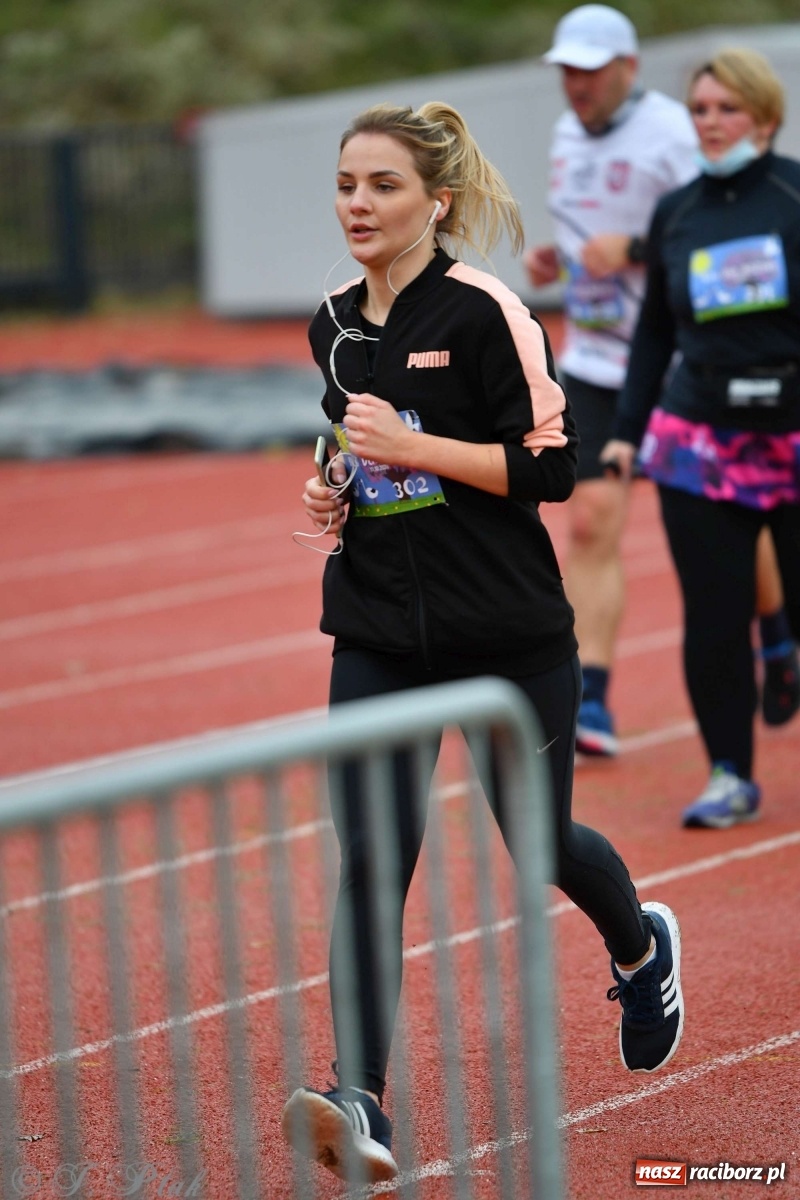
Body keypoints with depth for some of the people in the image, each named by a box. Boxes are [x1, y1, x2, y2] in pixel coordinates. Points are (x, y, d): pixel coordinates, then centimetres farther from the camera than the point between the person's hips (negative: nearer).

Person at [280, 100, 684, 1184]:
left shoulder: (485, 312, -12)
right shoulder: (335, 326, 8)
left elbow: (550, 465, -14)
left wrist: (411, 447, -20)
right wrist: (336, 486, 5)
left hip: (507, 628, -4)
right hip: (378, 633, 4)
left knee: (538, 839, 11)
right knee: (367, 854, -11)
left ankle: (641, 948, 46)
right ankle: (361, 1105, -15)